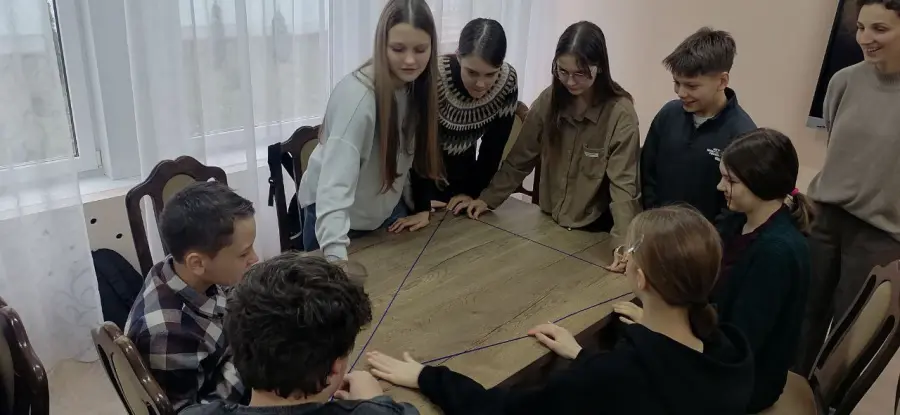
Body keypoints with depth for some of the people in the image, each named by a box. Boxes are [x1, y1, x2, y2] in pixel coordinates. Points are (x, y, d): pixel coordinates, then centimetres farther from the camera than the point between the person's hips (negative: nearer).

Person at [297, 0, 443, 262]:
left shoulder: (419, 86, -11)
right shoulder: (356, 94, -32)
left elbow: (420, 155, -1)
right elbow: (336, 183, -41)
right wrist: (337, 255, -50)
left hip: (386, 208, 6)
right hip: (336, 215, -6)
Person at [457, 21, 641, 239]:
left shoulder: (620, 113, -18)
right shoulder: (549, 99, -5)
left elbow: (623, 184, -21)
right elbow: (520, 159, 2)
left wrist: (622, 242, -31)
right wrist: (488, 198, -4)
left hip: (594, 231, -5)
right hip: (549, 222, 5)